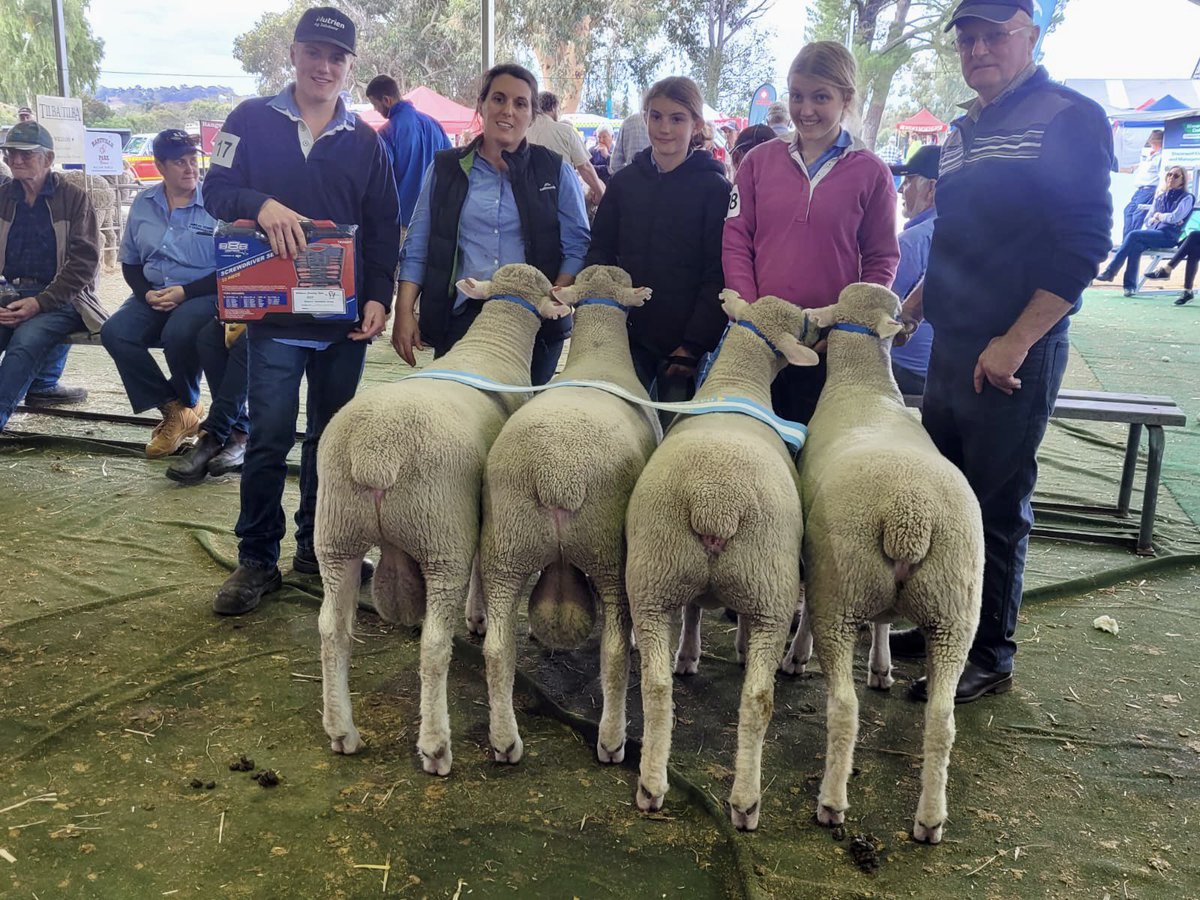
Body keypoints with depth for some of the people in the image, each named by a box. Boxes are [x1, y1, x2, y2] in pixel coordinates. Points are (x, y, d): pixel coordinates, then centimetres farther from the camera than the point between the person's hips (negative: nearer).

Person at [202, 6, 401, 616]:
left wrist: (378, 297, -5)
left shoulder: (365, 142, 10)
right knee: (269, 438, -4)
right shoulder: (253, 120, 4)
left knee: (332, 434, 10)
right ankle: (257, 560, 8)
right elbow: (216, 190, -1)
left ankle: (317, 547, 24)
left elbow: (383, 229, 8)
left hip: (346, 316, 3)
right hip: (274, 311, -3)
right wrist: (262, 205, -23)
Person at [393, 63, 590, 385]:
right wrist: (404, 312, -1)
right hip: (459, 318, 1)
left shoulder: (555, 171, 6)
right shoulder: (445, 168, 9)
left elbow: (577, 247, 3)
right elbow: (417, 247, 9)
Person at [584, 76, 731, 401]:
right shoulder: (624, 181, 9)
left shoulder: (715, 188, -2)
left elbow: (718, 276, -6)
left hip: (683, 341, -3)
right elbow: (600, 252, 11)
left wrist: (695, 345, -12)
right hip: (628, 335, 3)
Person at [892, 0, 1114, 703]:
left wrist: (1015, 342, -19)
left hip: (1016, 355, -7)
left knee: (998, 507, 1)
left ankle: (990, 657, 15)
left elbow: (1084, 245, -15)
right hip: (952, 346, 7)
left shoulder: (1071, 118, -8)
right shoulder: (962, 133, 15)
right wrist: (910, 311, 15)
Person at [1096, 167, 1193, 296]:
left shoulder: (1186, 198, 5)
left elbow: (1175, 217, -11)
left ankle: (1110, 271, -26)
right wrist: (1159, 219, -1)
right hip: (1152, 233, 5)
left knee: (1133, 235, -27)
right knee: (1136, 246, -29)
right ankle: (1130, 285, -33)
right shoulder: (1160, 197, 23)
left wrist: (1159, 216, 4)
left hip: (1168, 236, -5)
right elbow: (1148, 220, 19)